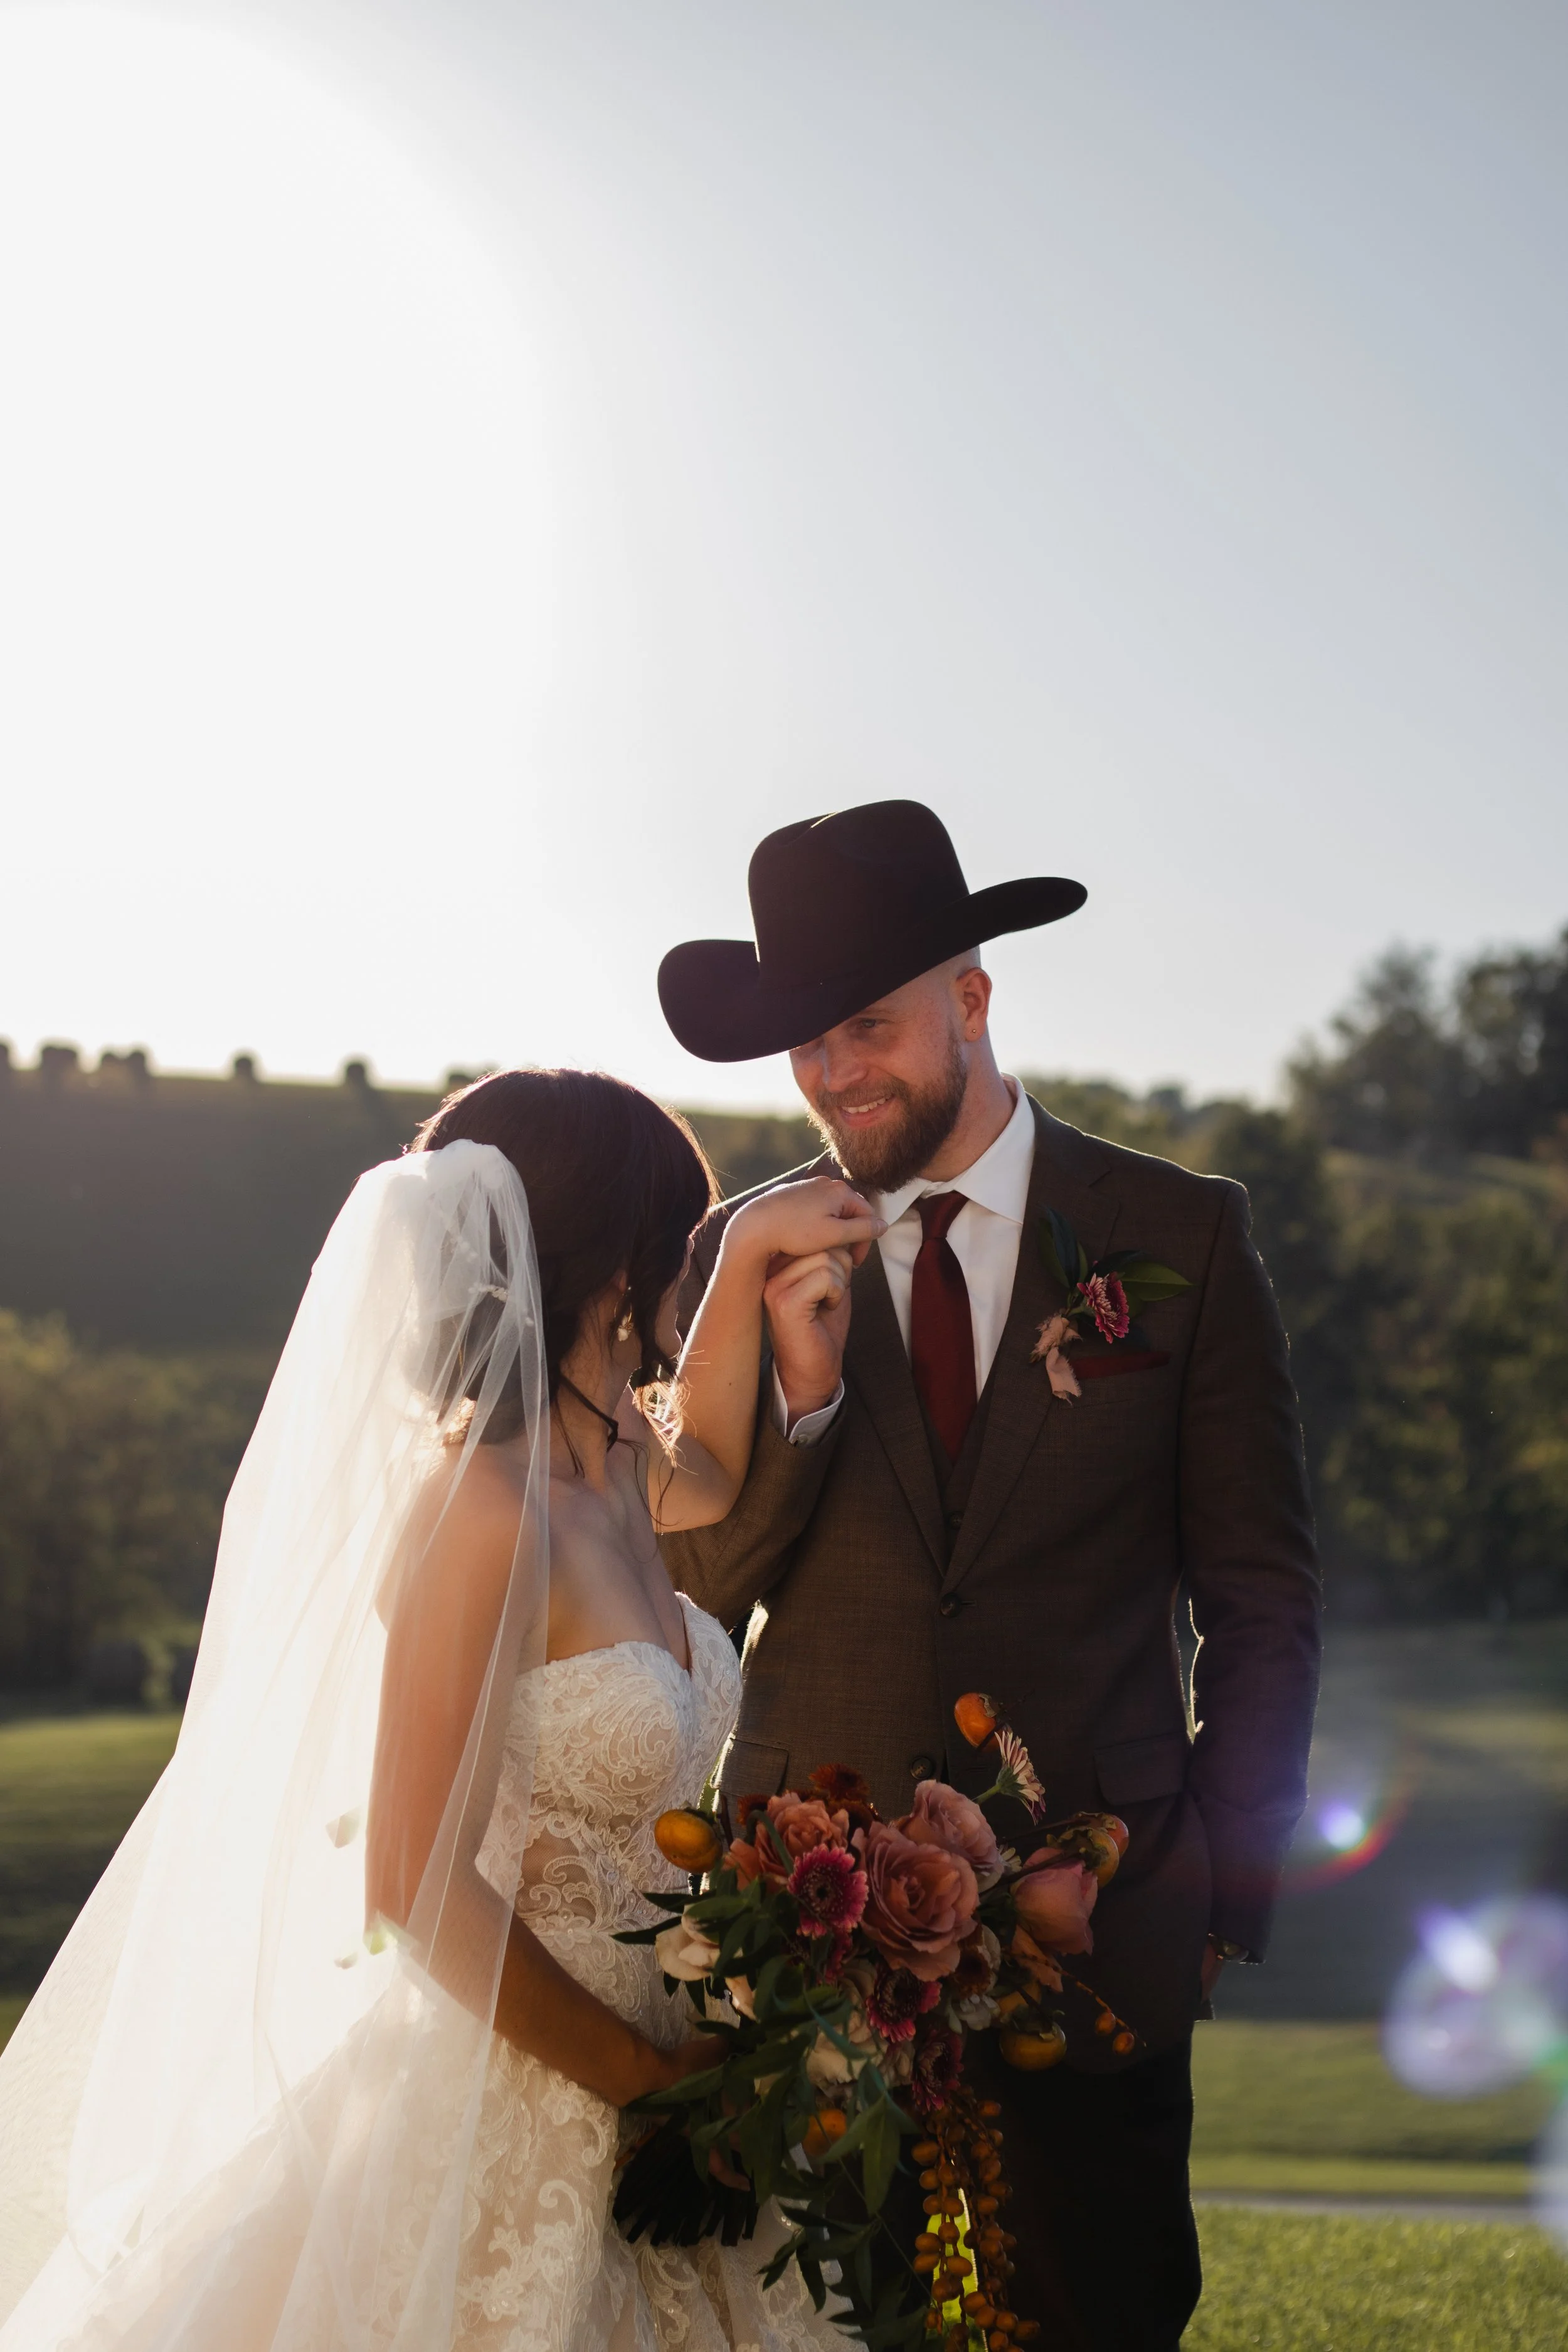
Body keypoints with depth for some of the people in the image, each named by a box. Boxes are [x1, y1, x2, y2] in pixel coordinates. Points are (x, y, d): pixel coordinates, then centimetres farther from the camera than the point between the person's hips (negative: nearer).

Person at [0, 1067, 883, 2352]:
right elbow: (419, 1889, -22)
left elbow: (707, 1475, 29)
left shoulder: (609, 1465, 3)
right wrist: (645, 2077, -12)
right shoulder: (479, 1512, -21)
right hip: (506, 2126, -8)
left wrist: (750, 1258, 13)